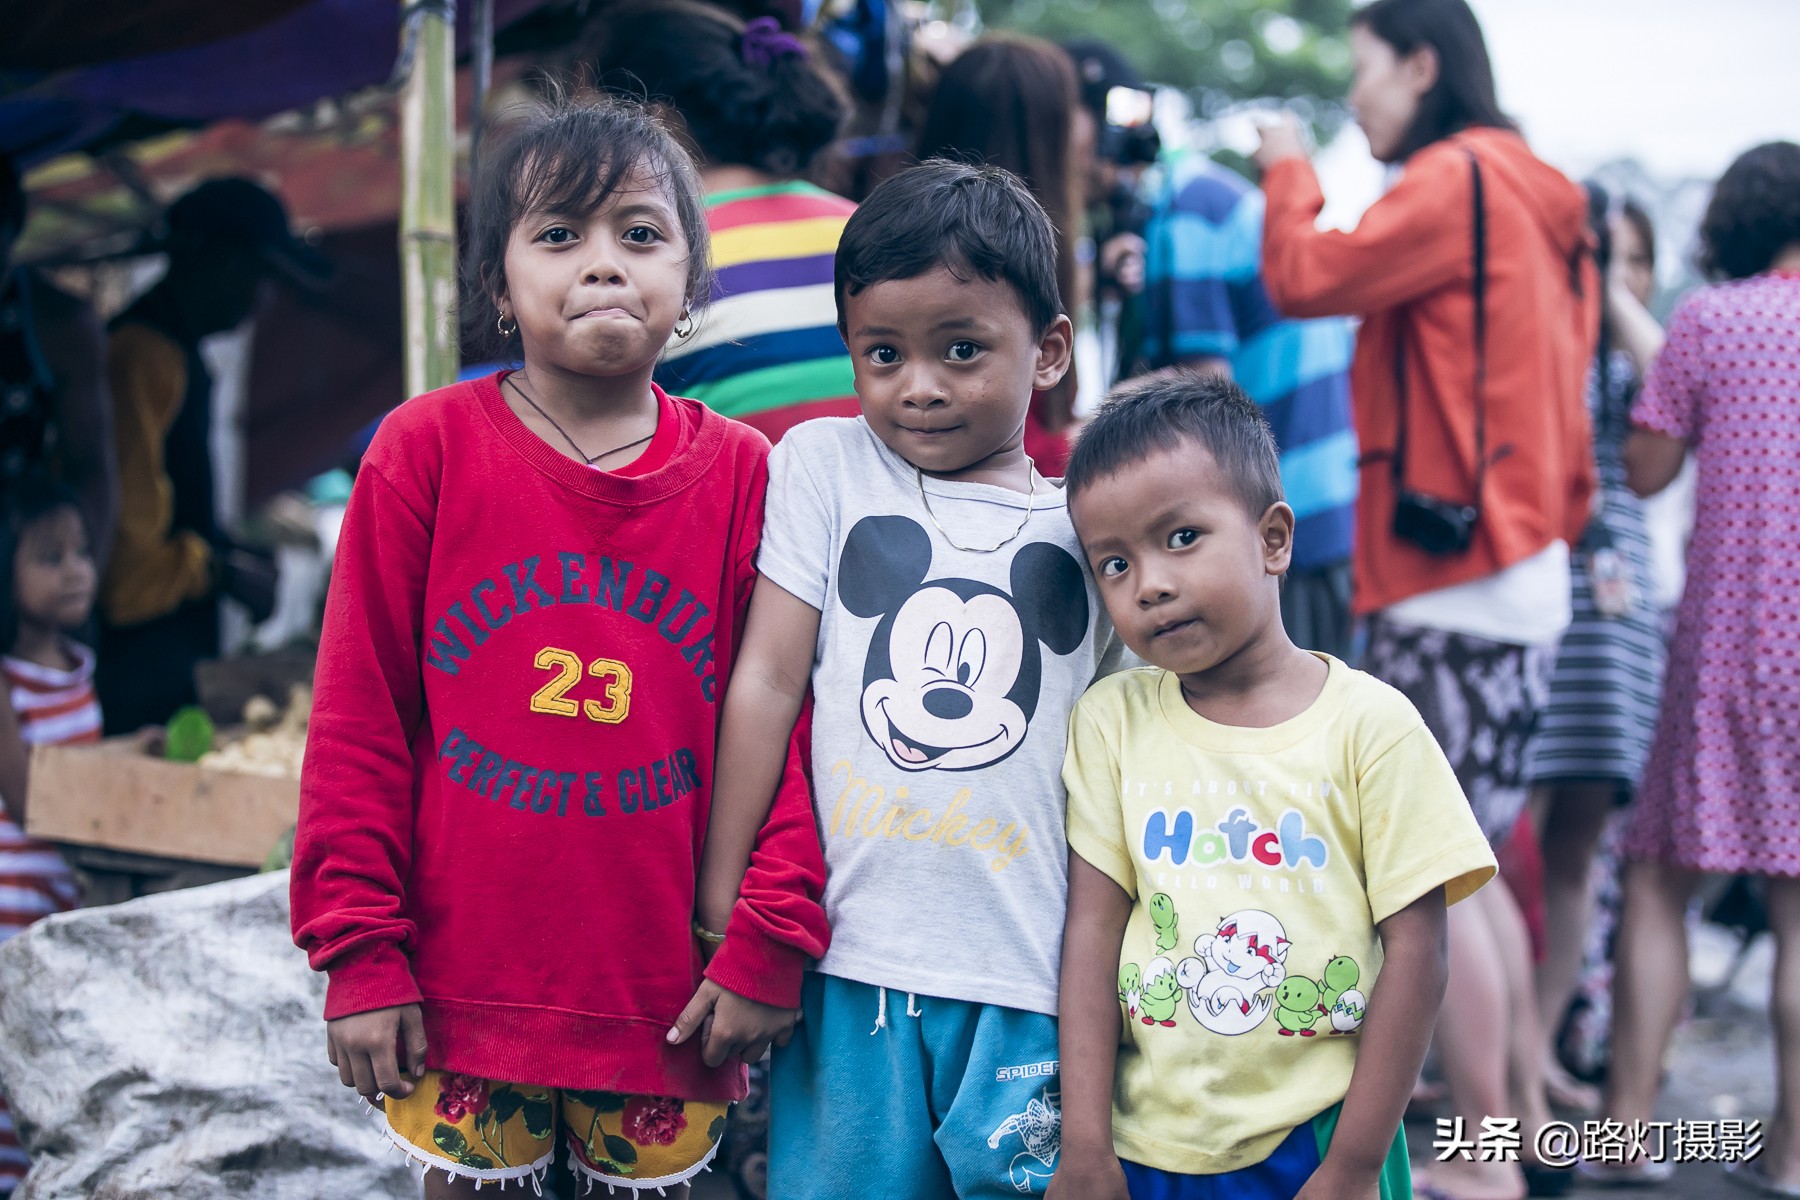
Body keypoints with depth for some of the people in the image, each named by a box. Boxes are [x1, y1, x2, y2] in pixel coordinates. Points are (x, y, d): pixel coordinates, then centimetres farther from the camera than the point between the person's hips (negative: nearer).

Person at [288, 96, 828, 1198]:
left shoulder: (741, 472, -2)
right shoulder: (428, 449, -4)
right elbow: (358, 714, -3)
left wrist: (771, 942, -6)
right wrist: (360, 950, -5)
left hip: (664, 984, 1)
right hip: (466, 974, 0)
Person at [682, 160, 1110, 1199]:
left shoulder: (1085, 527, 6)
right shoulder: (825, 464, 4)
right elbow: (768, 678, 2)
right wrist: (719, 904, 1)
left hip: (1029, 985, 1)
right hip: (852, 966, 0)